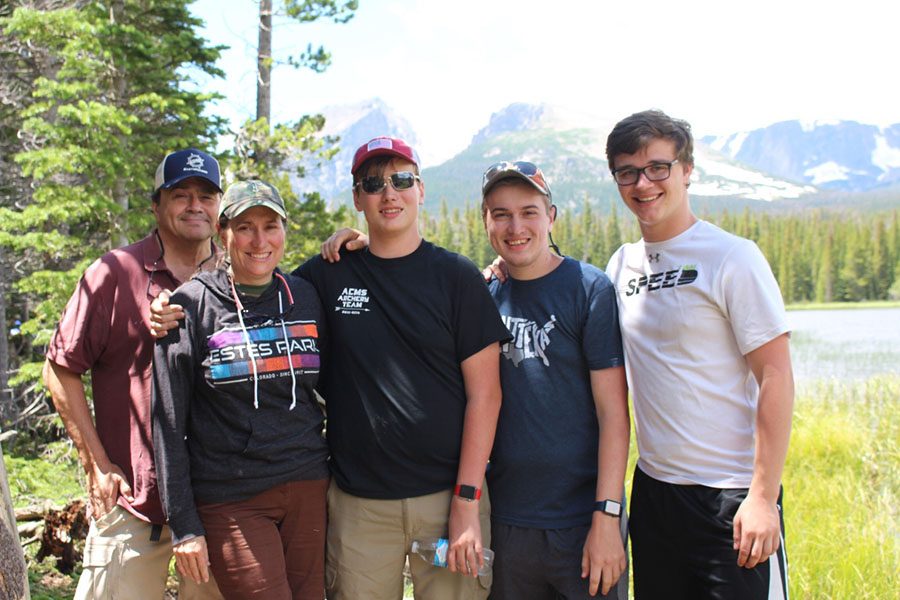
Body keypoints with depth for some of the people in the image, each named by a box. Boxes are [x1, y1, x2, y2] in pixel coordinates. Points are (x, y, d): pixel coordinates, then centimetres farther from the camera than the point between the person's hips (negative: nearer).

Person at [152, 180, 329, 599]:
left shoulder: (305, 297, 8)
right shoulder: (191, 305, -3)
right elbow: (168, 423, -4)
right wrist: (183, 525, -7)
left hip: (308, 490, 4)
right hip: (230, 500, -4)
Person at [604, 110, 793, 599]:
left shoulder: (732, 257, -10)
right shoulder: (622, 264, 7)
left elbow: (776, 379, -12)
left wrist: (763, 496, -16)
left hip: (731, 493, -5)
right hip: (652, 488, 6)